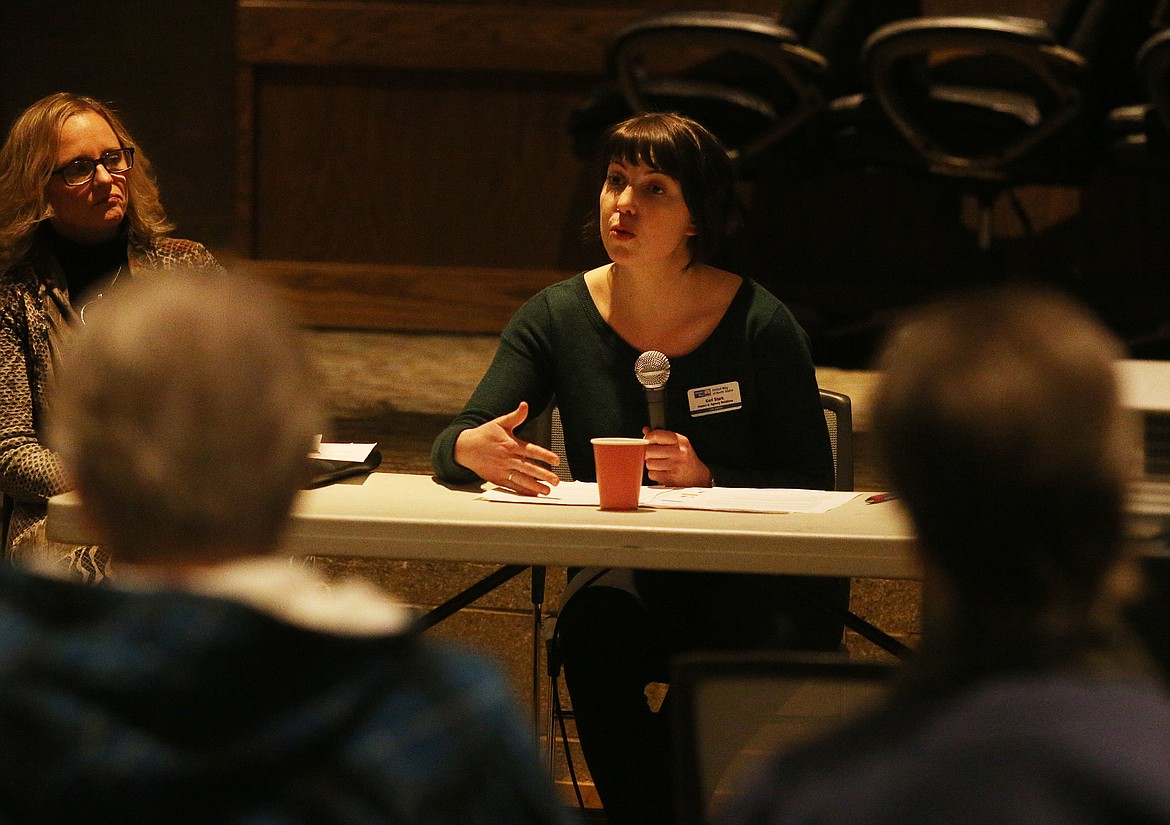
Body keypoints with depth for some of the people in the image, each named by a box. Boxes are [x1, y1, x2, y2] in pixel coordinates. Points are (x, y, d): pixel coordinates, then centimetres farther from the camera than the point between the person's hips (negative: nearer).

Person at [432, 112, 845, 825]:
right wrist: (472, 451, -29)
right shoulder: (557, 319, 2)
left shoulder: (759, 325, -6)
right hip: (623, 571, 2)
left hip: (756, 575, -1)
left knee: (769, 636, -35)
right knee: (596, 622, -33)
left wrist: (708, 479, -22)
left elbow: (811, 490, -4)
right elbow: (451, 449, -4)